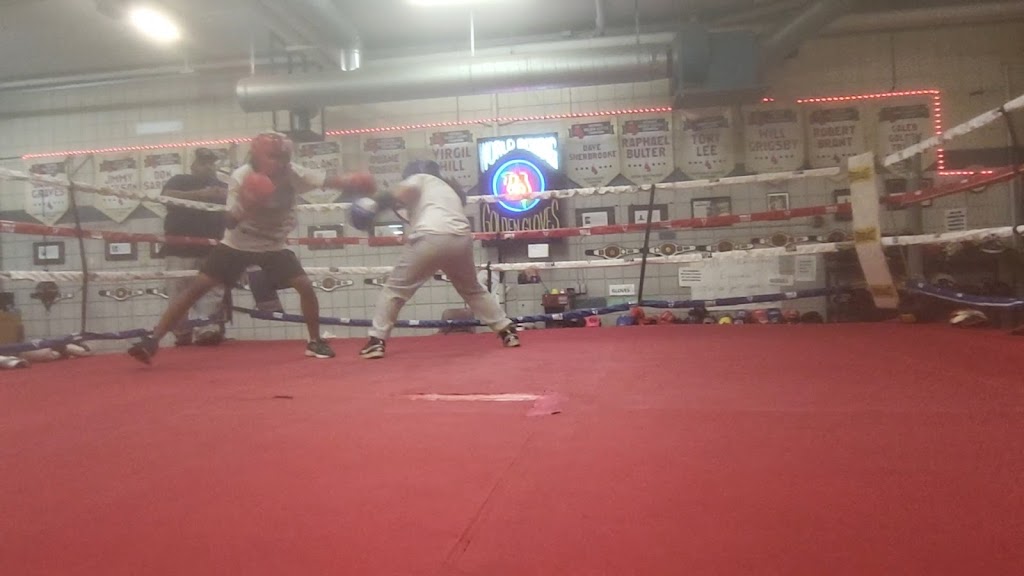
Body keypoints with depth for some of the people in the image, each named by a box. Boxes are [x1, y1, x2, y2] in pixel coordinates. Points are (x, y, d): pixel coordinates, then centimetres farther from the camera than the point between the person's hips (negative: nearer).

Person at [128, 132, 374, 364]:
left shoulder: (292, 173, -17)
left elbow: (328, 181, -27)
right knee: (197, 287, -10)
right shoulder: (241, 178, -22)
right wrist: (245, 207, -45)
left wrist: (352, 183, -45)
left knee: (305, 286, -13)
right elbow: (230, 223, -26)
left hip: (273, 246, 2)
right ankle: (152, 340, -5)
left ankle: (315, 342, 5)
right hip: (237, 244, -2)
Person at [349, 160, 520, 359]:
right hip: (461, 239, 6)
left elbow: (405, 190, -1)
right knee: (473, 289, 27)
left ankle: (376, 341, 4)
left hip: (430, 237, -5)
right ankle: (507, 331, 22)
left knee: (394, 288, 9)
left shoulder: (419, 177, 21)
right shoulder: (451, 190, 39)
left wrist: (377, 203, 0)